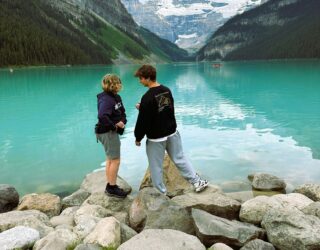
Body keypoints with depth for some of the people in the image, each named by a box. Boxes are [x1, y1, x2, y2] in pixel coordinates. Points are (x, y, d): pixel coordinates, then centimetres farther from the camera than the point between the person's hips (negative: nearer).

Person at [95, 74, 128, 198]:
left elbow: (122, 112, 11)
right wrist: (114, 126, -22)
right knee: (115, 160, -1)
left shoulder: (116, 97, 6)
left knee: (110, 159, 17)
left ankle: (110, 186, 30)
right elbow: (102, 116, -35)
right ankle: (112, 188, 12)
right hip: (108, 132, -10)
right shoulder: (106, 99, -21)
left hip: (112, 132, 10)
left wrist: (122, 121, -10)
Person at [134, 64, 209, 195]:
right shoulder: (167, 90, 2)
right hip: (172, 133, 7)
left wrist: (138, 138, -3)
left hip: (156, 138, -7)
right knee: (180, 158, 20)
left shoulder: (148, 97, -22)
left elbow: (143, 121, -19)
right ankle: (198, 182, 24)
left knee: (156, 166, 9)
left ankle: (161, 192, 22)